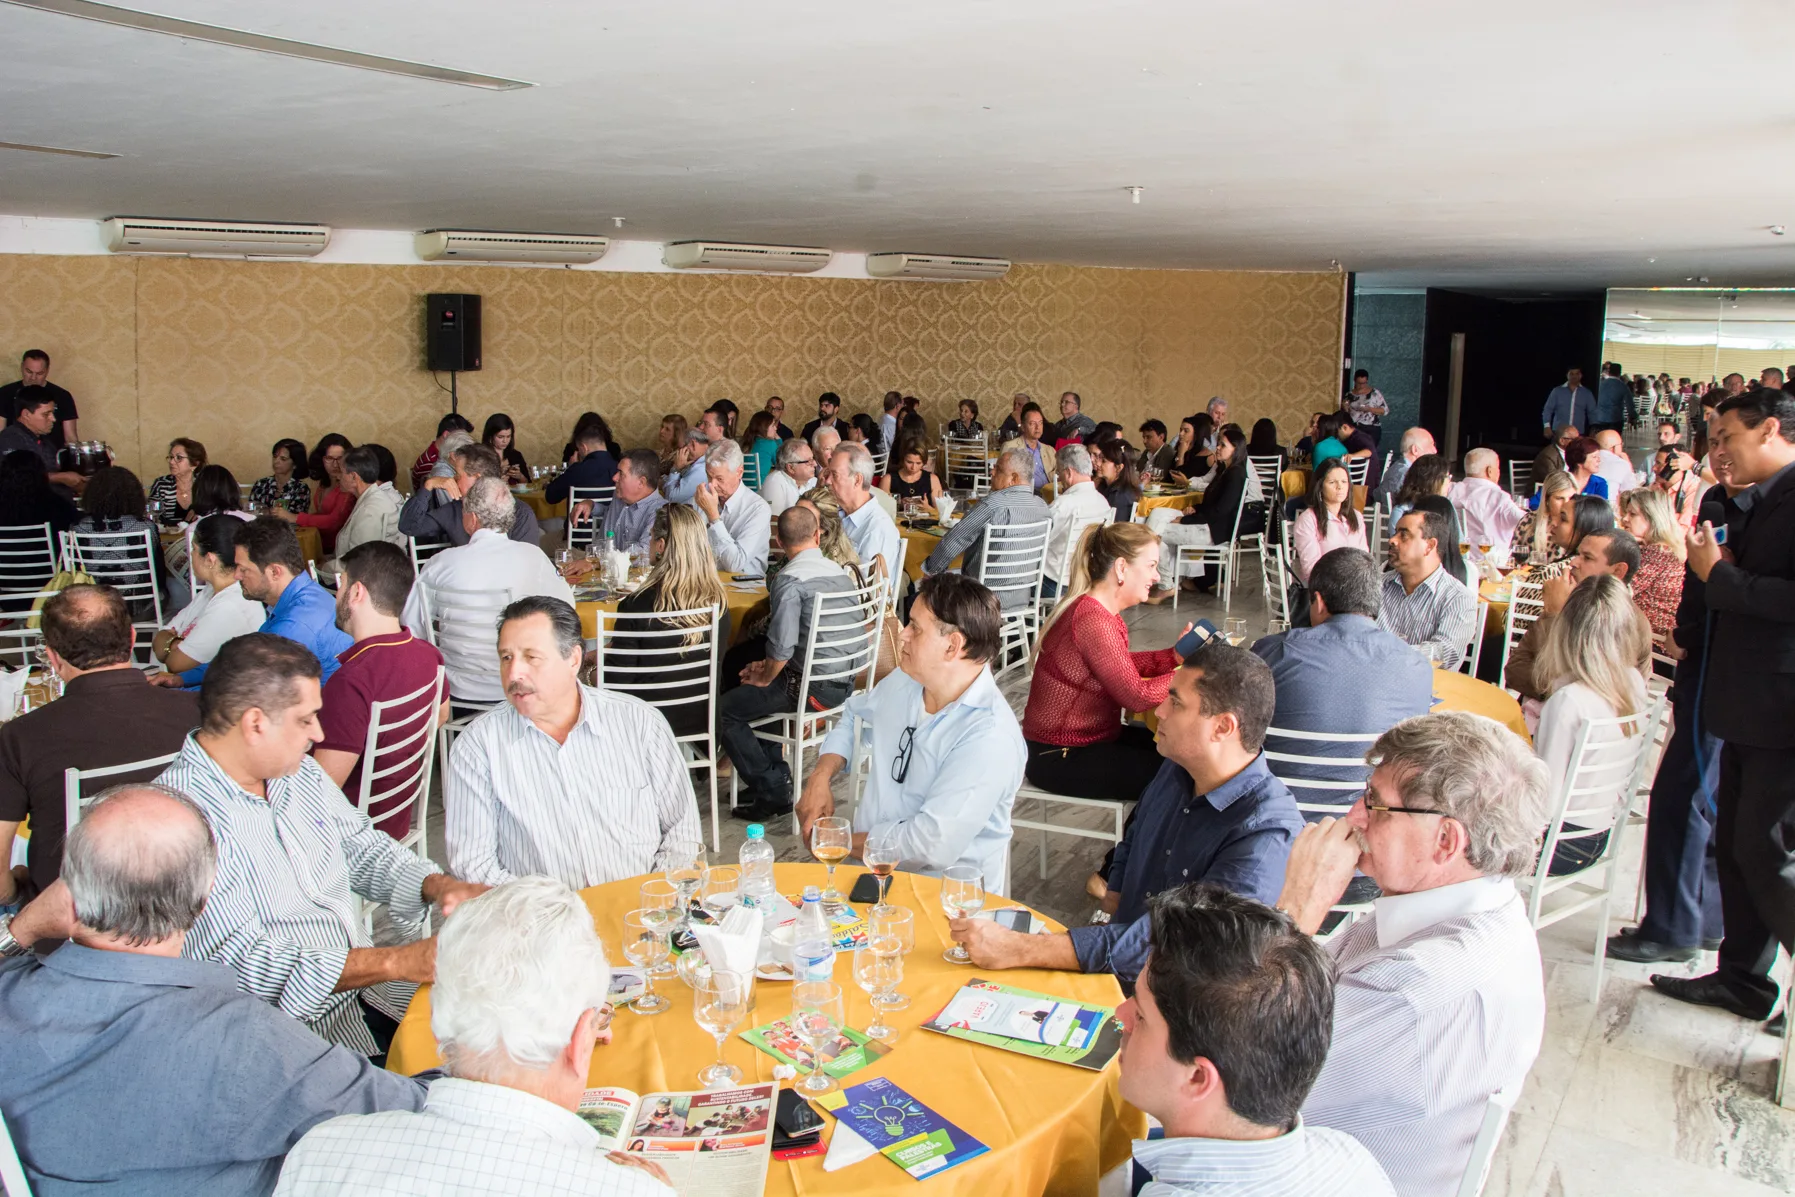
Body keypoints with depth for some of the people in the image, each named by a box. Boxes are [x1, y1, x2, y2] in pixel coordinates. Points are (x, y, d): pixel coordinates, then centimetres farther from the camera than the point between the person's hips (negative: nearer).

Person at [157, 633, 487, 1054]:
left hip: (377, 989, 8)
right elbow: (244, 965, -22)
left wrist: (438, 885, -1)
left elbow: (364, 850, 21)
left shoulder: (302, 774, 9)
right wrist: (398, 962, -26)